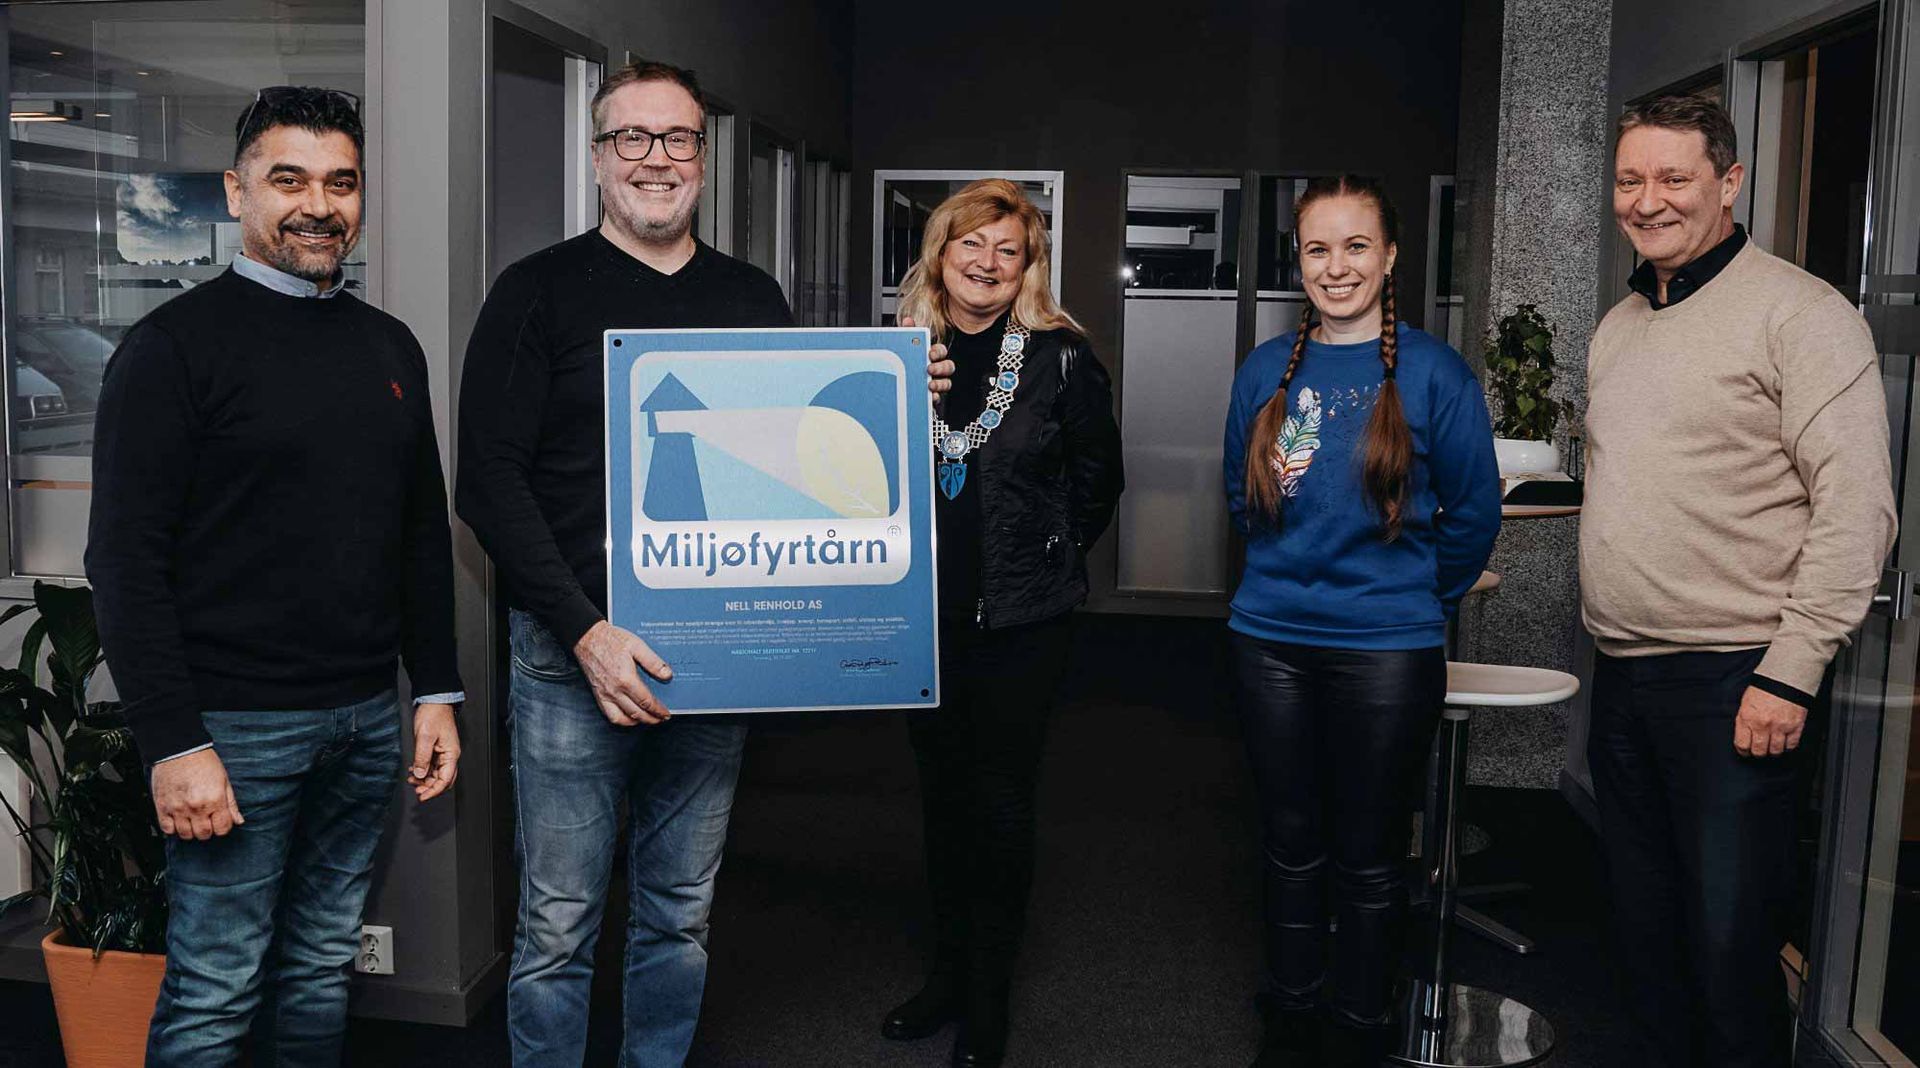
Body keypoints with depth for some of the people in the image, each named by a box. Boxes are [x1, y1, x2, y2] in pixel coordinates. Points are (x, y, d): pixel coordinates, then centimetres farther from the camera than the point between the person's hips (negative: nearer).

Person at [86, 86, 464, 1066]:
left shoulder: (390, 348, 12)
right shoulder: (177, 344, -7)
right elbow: (126, 558, -11)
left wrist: (436, 692, 12)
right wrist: (172, 742, -17)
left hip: (368, 718, 6)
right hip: (235, 726, -5)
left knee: (323, 968, 15)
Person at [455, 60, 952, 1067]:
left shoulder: (754, 298, 10)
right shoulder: (540, 291, -2)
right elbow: (489, 481, -9)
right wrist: (587, 631, -19)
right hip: (572, 654, -3)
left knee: (681, 916, 15)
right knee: (557, 926, 4)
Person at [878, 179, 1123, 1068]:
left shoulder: (1061, 355, -6)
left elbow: (1097, 476, 1)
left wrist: (1047, 554, 1)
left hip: (1023, 618, -4)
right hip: (923, 609, 4)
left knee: (1000, 799, 3)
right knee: (941, 788, 15)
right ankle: (949, 971, 32)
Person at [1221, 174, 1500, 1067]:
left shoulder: (1432, 373, -7)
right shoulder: (1266, 371, 4)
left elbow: (1474, 511, -1)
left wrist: (1421, 597, 5)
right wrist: (1293, 572, 13)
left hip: (1387, 649, -3)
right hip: (1271, 640, 4)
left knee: (1368, 857, 8)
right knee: (1291, 843, 15)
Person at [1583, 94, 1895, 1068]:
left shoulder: (1799, 313, -9)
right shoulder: (1619, 327, 15)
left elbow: (1856, 510, -15)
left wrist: (1789, 671, -19)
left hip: (1734, 683, -7)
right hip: (1622, 676, 7)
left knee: (1728, 946, -2)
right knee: (1643, 928, 16)